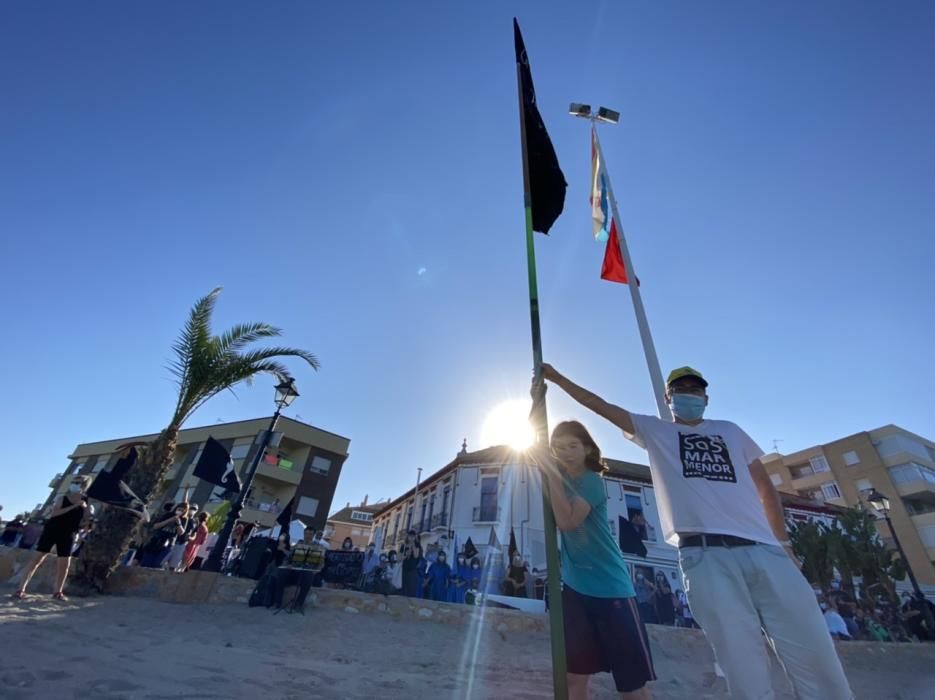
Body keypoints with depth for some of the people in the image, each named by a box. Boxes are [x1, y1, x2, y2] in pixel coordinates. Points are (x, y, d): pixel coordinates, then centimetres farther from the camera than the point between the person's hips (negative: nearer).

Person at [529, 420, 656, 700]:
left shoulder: (592, 481, -13)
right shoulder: (560, 476, 6)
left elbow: (567, 521, -25)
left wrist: (551, 474, -26)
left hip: (610, 587, -5)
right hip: (575, 586, 5)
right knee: (575, 676, 8)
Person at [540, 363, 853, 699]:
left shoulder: (730, 430, 23)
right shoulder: (654, 430, 14)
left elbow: (765, 488, 25)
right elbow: (599, 404, 11)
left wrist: (784, 543, 16)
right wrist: (556, 377, 10)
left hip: (765, 550, 4)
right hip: (705, 555, -3)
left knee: (818, 664, 1)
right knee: (747, 672, -4)